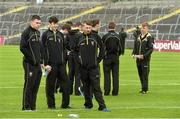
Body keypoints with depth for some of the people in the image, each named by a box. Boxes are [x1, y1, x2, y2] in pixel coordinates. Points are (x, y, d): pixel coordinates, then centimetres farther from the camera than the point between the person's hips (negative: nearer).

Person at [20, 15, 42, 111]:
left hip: (37, 64, 8)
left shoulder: (38, 33, 16)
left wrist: (41, 61, 13)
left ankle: (33, 107, 13)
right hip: (29, 64, -8)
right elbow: (23, 48, -15)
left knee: (36, 86, 8)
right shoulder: (26, 32, -9)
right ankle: (26, 107, -2)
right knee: (29, 85, -6)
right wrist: (32, 59, -15)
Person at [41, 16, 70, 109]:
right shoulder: (45, 35, 0)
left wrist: (63, 61, 10)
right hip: (51, 63, -5)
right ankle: (51, 104, 6)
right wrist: (46, 63, -12)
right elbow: (43, 50, -5)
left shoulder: (60, 35, 15)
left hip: (61, 63, 5)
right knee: (50, 84, -1)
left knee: (65, 83, 0)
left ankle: (65, 104, 6)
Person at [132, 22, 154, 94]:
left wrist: (144, 56, -19)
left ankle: (145, 89, -2)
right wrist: (134, 54, 2)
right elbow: (135, 47, 19)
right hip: (138, 59, 7)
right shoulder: (138, 37, 13)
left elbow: (151, 49, -12)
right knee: (140, 74, 11)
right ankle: (143, 88, 20)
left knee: (145, 74, -6)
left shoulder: (149, 37, -8)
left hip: (145, 59, -7)